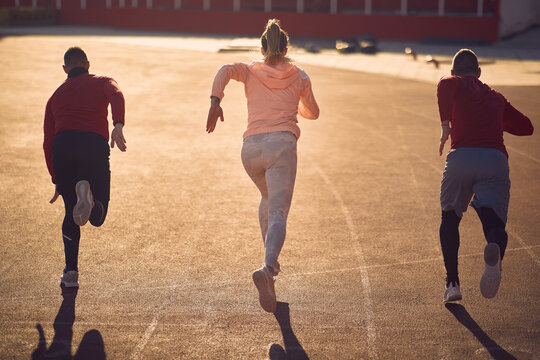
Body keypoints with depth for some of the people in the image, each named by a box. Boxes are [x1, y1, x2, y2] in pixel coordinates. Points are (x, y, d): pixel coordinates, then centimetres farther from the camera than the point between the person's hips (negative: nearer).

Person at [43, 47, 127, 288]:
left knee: (70, 213, 17)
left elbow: (47, 143, 24)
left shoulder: (55, 96, 29)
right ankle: (87, 192, -30)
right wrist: (118, 125, -21)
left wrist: (57, 180, 28)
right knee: (97, 217, 6)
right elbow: (116, 96, -4)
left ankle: (71, 272, 7)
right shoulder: (102, 83, 23)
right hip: (95, 144, -2)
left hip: (63, 145, 2)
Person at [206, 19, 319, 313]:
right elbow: (312, 113, 31)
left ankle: (271, 260, 34)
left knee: (269, 197, 32)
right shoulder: (299, 76, 17)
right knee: (278, 214, -15)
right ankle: (266, 269, -40)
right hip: (282, 144, -3)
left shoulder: (251, 71, 16)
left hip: (251, 147, 3)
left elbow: (226, 70, -7)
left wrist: (215, 101, -16)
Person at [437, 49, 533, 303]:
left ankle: (452, 283, 9)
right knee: (494, 221, -7)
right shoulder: (496, 97, 30)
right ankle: (495, 251, -46)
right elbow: (526, 127, 33)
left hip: (462, 156, -2)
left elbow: (445, 84, -7)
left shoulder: (456, 84, 18)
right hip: (496, 159, 2)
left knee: (450, 217, 19)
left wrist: (446, 126, 2)